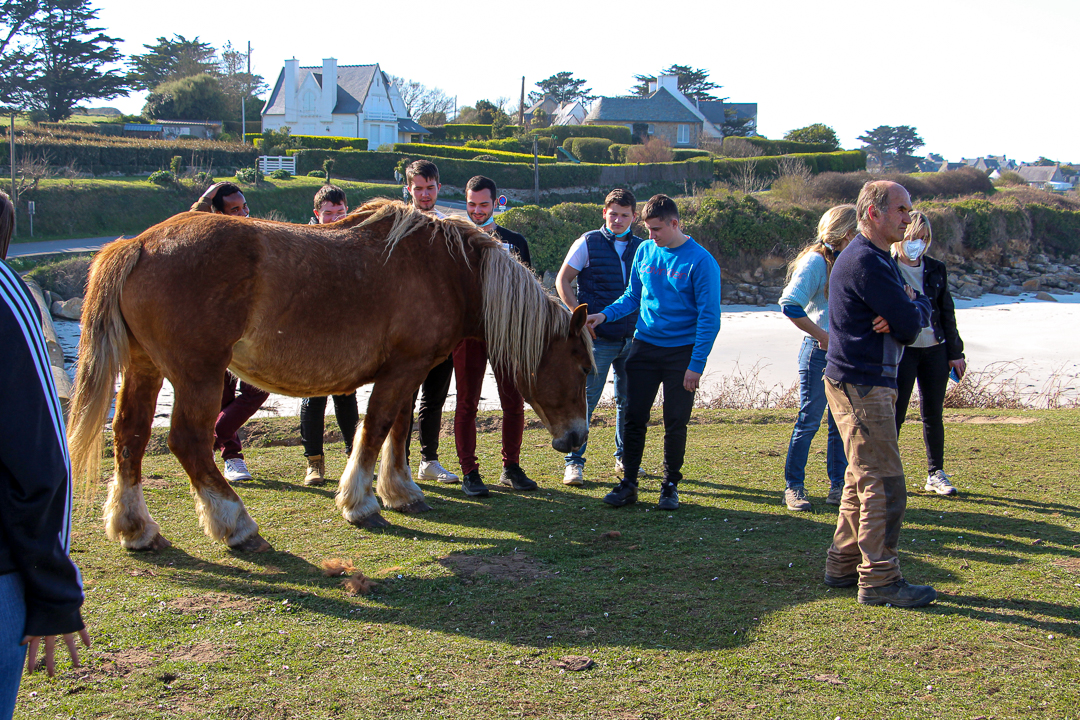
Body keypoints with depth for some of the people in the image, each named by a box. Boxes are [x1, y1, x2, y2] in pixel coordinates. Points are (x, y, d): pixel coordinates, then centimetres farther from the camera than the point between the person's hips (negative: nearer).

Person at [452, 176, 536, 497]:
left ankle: (511, 468, 15)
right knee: (467, 403, 0)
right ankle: (469, 472, 7)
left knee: (514, 401, 2)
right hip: (468, 331, -2)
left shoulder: (515, 241, 12)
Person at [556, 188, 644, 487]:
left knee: (629, 400, 12)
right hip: (598, 337, -4)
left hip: (632, 338, 4)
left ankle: (624, 459, 27)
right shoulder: (588, 243, -2)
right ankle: (574, 462, 2)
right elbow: (562, 280, 0)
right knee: (585, 398, -5)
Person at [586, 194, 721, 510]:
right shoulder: (645, 251, 4)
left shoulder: (700, 261, -10)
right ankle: (628, 483, 12)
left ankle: (670, 484, 18)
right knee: (634, 417, 3)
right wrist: (605, 315, -2)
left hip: (681, 351, -4)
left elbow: (709, 318, -11)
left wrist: (696, 365, -15)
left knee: (675, 422, 3)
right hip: (644, 346, 4)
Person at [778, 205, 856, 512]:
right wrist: (822, 335, -16)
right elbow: (790, 304, -19)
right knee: (809, 419, -2)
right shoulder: (817, 260, -10)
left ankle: (838, 485, 18)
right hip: (819, 351, -7)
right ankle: (793, 486, 7)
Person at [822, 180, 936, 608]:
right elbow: (910, 325, -19)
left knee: (863, 480, 16)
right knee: (884, 485, -8)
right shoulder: (865, 262, -17)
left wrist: (908, 311, -11)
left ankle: (843, 566, 24)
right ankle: (879, 580, -3)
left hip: (868, 383, 11)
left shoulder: (878, 260, 18)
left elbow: (916, 318, 12)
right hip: (861, 384, -11)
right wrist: (917, 305, 2)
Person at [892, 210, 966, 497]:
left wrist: (955, 352, 10)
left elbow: (947, 312, 12)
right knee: (895, 414, -2)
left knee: (933, 415, 10)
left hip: (934, 349, 4)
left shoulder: (936, 269, 9)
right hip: (901, 350, -4)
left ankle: (936, 474, 20)